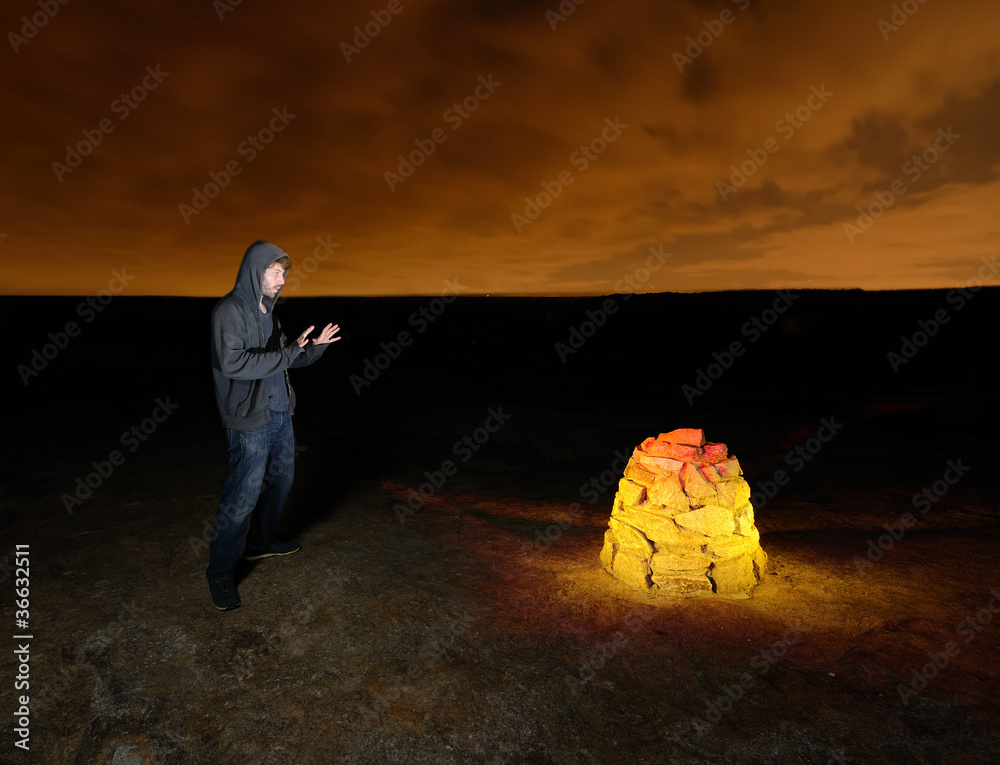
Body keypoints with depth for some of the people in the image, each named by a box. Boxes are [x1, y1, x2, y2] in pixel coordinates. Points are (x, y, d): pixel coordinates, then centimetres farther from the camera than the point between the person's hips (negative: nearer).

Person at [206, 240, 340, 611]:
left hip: (280, 414, 9)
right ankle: (219, 573, 14)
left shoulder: (267, 311, 13)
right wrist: (288, 352, -24)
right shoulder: (229, 310, -14)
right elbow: (232, 362, -26)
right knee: (242, 496, -3)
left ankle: (261, 542, 41)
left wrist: (315, 346, 5)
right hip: (250, 420, -9)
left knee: (280, 480, 20)